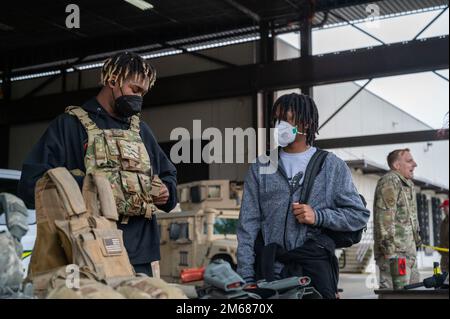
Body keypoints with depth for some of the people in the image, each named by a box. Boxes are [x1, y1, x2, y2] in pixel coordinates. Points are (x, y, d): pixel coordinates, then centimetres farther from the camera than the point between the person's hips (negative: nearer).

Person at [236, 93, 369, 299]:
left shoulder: (332, 166, 7)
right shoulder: (261, 168, 10)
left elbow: (359, 215, 6)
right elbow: (248, 225, 5)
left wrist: (318, 217, -10)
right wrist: (246, 277, -4)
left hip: (316, 268, -1)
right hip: (270, 272, 1)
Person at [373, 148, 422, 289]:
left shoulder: (408, 184, 20)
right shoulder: (389, 181, -11)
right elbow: (384, 217, -19)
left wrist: (417, 240, 23)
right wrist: (389, 249, -23)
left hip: (409, 251, 10)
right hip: (395, 251, -10)